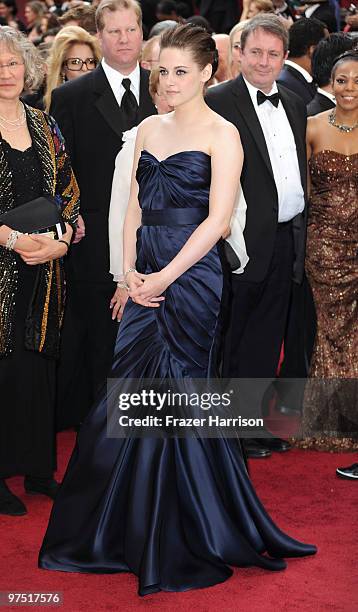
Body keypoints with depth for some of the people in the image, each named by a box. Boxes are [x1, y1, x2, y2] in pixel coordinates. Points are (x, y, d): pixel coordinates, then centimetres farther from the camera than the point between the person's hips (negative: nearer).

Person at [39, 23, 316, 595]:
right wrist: (130, 273, 0)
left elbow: (217, 219, -13)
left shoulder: (221, 134, -6)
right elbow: (134, 206, 13)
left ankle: (182, 542, 14)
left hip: (191, 275, -6)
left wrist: (164, 278, -15)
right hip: (147, 277, 6)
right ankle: (129, 529, 21)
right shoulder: (148, 129, 13)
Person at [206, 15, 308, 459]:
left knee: (266, 339, 15)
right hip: (246, 240, -7)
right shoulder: (217, 102, -9)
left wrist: (301, 231, 12)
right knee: (235, 342, 5)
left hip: (288, 239, 7)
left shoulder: (294, 105, 13)